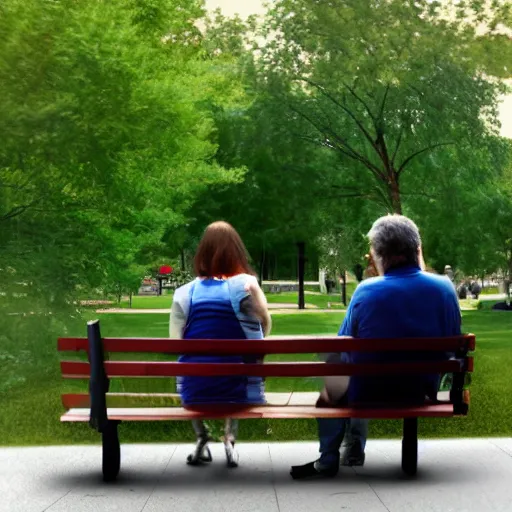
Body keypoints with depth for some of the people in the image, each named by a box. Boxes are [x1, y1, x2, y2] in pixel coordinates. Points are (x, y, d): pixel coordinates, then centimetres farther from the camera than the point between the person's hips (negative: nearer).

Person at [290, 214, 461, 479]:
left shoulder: (367, 291, -18)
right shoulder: (444, 287, -11)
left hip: (369, 397, -4)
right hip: (423, 393, 4)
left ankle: (328, 460, 28)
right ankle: (355, 450, 42)